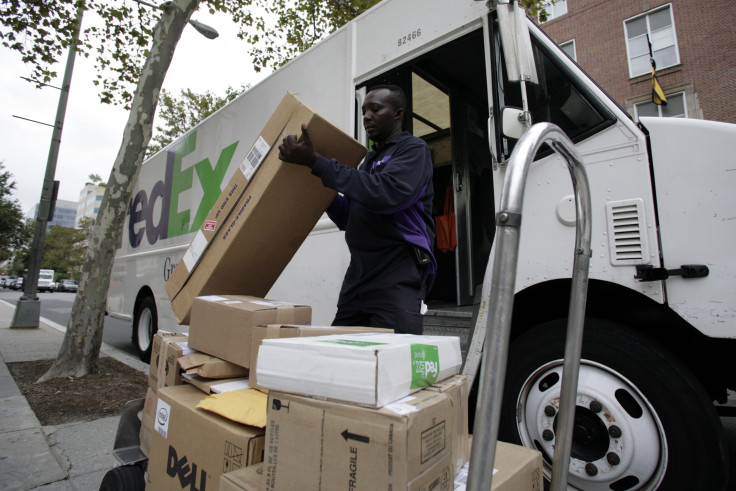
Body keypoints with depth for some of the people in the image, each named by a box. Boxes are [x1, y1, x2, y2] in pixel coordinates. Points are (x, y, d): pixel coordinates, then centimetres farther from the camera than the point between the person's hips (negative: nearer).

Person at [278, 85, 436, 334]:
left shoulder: (413, 149, 0)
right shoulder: (369, 159, 24)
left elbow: (387, 194, -22)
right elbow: (346, 219, 22)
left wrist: (317, 162, -19)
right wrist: (321, 185, 9)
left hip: (397, 278, -7)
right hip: (358, 275, 7)